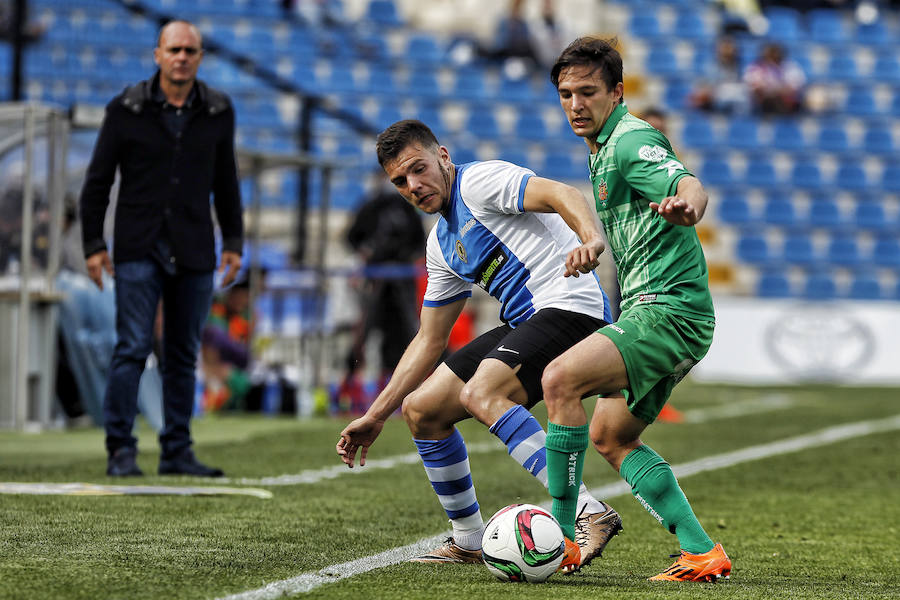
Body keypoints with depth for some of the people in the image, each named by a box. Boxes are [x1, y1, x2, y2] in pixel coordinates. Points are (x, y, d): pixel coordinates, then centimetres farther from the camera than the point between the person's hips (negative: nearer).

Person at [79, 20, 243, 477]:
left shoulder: (218, 112, 6)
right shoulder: (126, 109, -3)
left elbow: (225, 181, 15)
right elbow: (97, 181, 1)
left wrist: (233, 242, 12)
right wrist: (93, 245, -2)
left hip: (193, 253, 3)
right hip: (138, 250, -3)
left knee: (183, 355, 6)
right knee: (133, 348, -9)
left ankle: (177, 451, 12)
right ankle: (120, 451, -5)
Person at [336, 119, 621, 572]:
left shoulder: (478, 181, -5)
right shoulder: (441, 244, 21)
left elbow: (561, 194, -22)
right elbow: (428, 341, 25)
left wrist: (591, 239, -44)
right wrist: (376, 416, 21)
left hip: (570, 305, -9)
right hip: (524, 324, 9)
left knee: (481, 394, -31)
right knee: (421, 408, 8)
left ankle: (590, 514, -36)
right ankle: (469, 542, 19)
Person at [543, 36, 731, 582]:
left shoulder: (632, 140, -13)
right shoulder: (606, 149, 19)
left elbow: (692, 185, -34)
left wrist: (687, 203, -54)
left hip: (668, 309, -11)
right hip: (650, 310, 11)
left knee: (561, 379, -24)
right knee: (609, 437, 14)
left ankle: (561, 537, -20)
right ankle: (701, 552, 10)